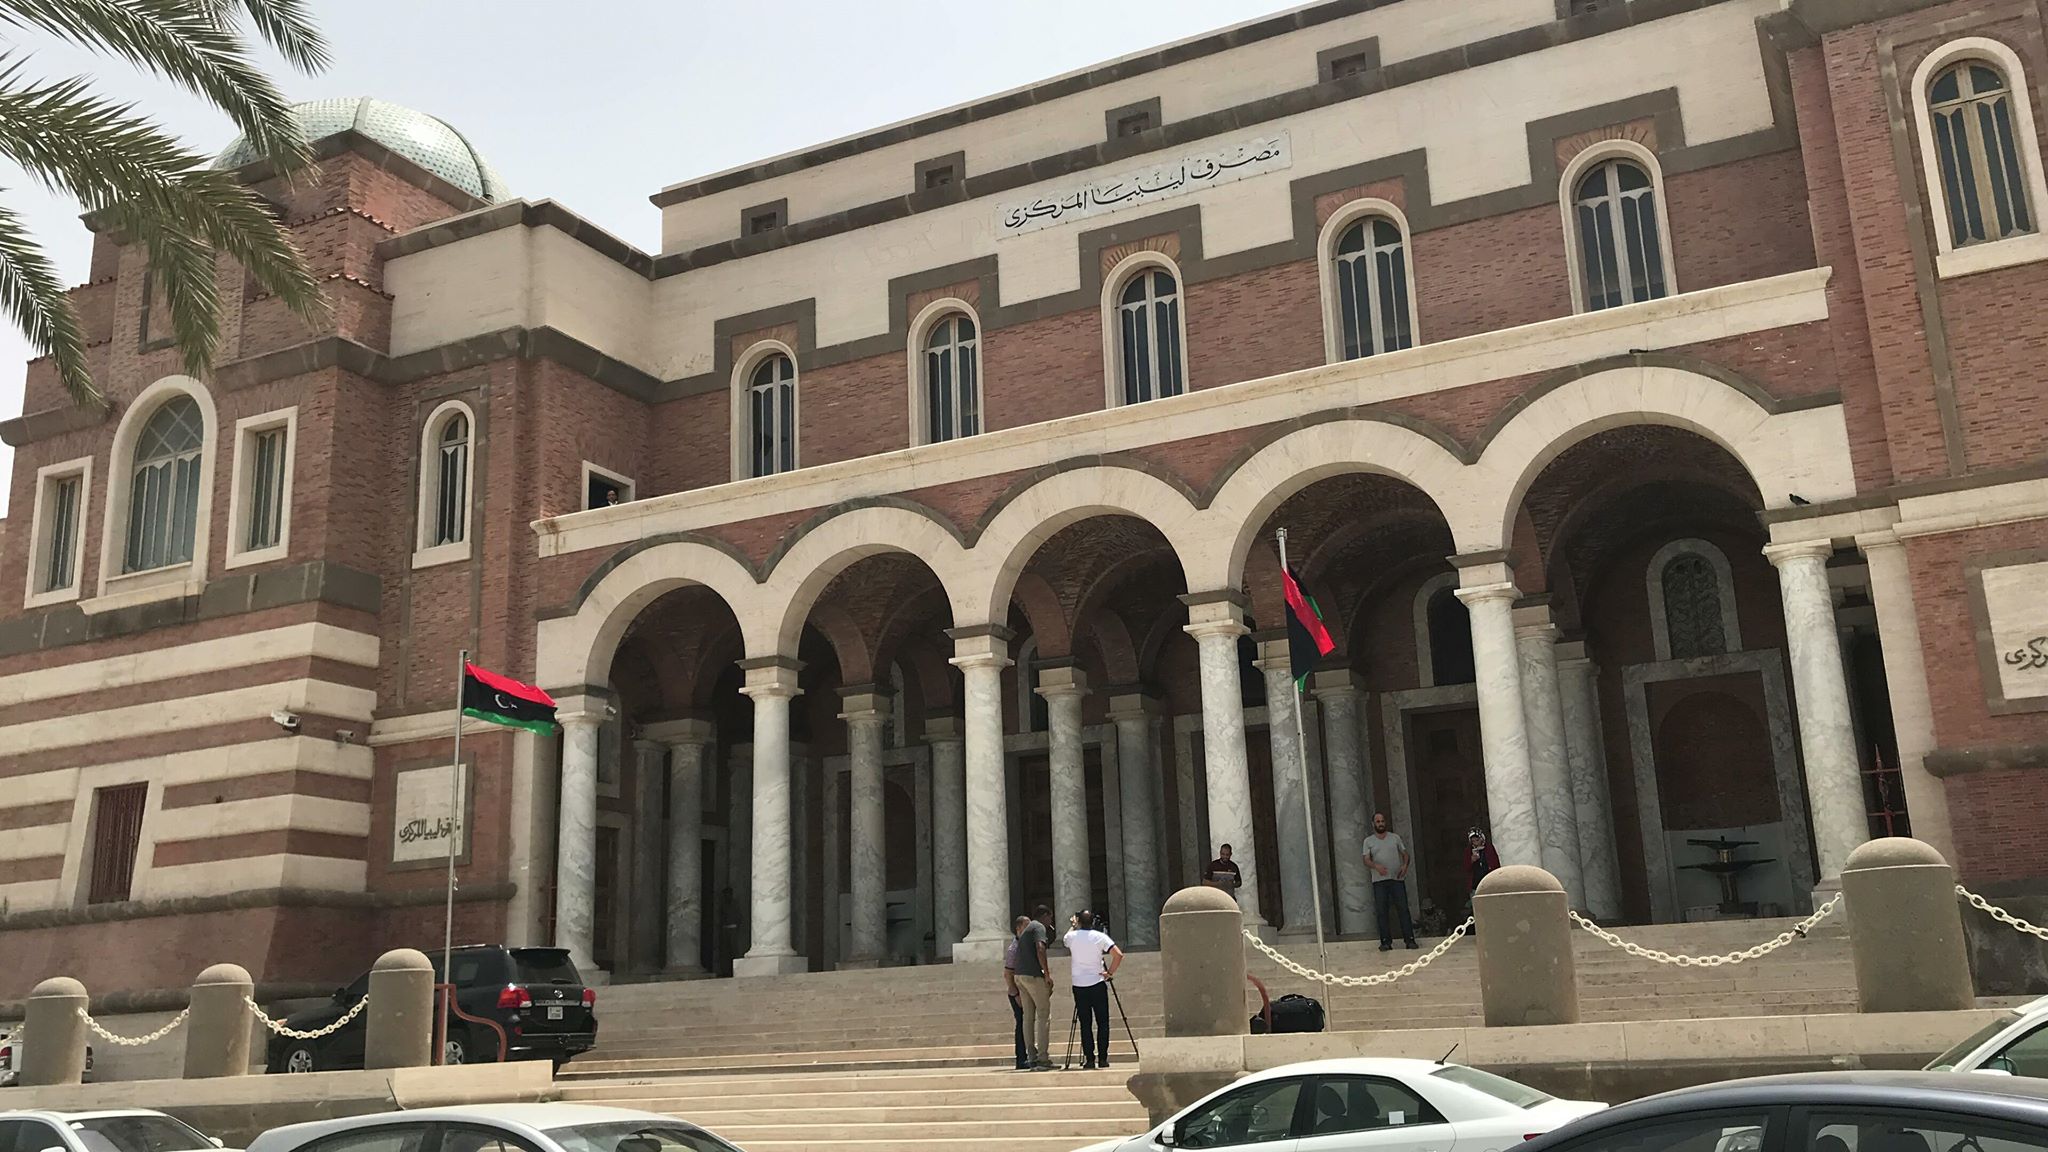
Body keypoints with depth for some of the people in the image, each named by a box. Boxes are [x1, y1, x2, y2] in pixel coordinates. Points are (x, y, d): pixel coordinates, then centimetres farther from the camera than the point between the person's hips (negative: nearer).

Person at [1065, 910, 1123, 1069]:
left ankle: (1089, 1059, 1)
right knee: (1102, 1023, 4)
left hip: (1079, 986, 2)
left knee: (1085, 1024, 4)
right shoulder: (1100, 937, -4)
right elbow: (1118, 954, -13)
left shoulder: (1071, 936, 0)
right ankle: (1102, 1058, 1)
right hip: (1097, 984, -2)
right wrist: (1110, 972, -2)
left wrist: (1074, 925, 36)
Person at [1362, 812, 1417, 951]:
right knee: (1382, 911, -3)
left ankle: (1409, 939, -2)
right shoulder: (1368, 841, 9)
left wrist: (1405, 865, -8)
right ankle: (1385, 941, -1)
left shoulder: (1395, 837, 13)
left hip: (1397, 878, 0)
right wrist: (1376, 866, -21)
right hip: (1379, 881, 0)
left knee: (1403, 908, -4)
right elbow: (1366, 860, 0)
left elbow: (1405, 853, 13)